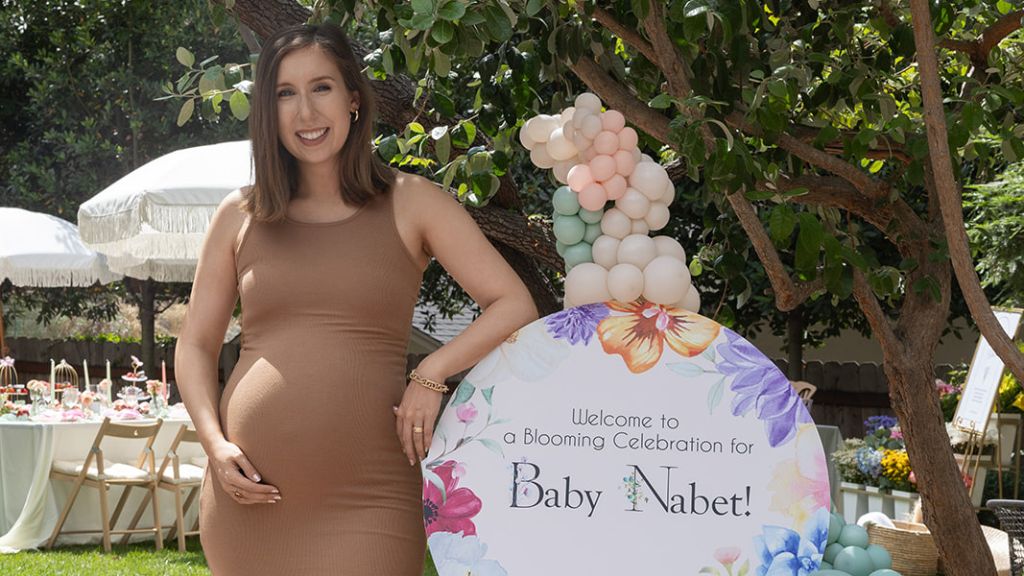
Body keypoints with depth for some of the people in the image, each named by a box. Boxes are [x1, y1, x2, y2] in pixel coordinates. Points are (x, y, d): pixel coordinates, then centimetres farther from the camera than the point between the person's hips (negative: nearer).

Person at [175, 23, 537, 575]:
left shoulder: (409, 203, 5)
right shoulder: (240, 216, 10)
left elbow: (515, 306, 1)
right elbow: (196, 344, 15)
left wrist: (431, 375, -10)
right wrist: (215, 445, 0)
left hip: (366, 503, -2)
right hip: (250, 497, 3)